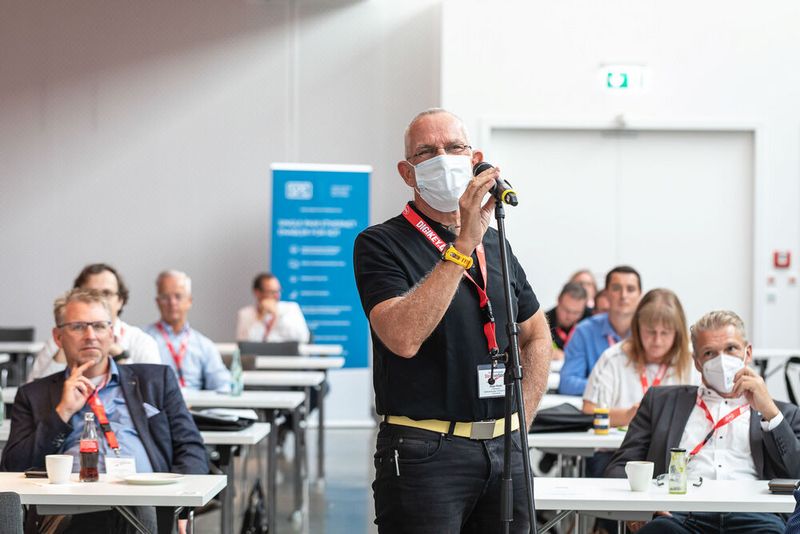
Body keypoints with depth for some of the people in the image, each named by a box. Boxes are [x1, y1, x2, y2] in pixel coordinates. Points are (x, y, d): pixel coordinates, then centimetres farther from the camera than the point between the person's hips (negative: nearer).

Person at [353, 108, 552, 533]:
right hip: (423, 454, -5)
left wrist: (519, 422, 13)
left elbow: (537, 336, 26)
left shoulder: (495, 245, 14)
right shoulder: (381, 244, -5)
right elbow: (403, 337, -22)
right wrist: (462, 246, -24)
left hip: (503, 450, 6)